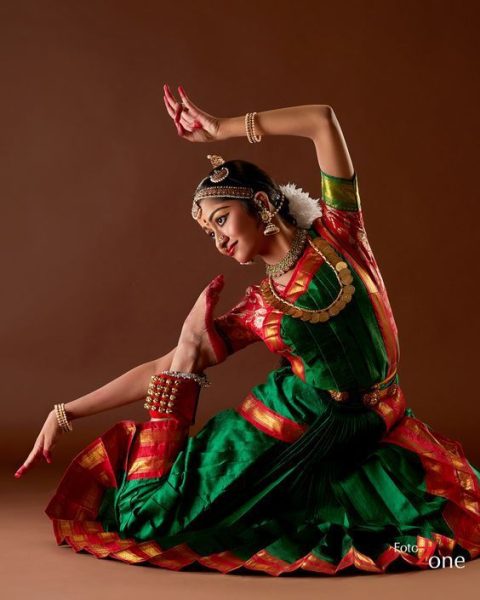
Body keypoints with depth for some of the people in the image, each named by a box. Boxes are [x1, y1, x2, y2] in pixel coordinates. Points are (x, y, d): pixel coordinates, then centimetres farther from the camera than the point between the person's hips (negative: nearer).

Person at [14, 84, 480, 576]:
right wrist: (65, 414, -3)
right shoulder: (254, 309, 0)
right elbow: (166, 370, 1)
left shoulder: (337, 237, -3)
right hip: (284, 430, -1)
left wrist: (221, 129, -8)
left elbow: (323, 121, -12)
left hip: (376, 431, 1)